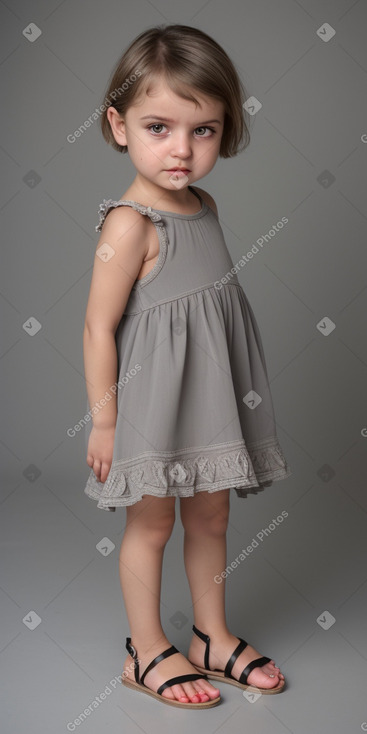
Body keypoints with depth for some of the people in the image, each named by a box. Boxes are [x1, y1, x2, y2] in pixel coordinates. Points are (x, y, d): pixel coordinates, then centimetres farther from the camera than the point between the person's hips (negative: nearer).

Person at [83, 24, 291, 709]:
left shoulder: (203, 205, 4)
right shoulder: (130, 223, -21)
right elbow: (99, 327, -19)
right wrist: (104, 419, -16)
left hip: (210, 393, 8)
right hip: (153, 398, -7)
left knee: (211, 515, 17)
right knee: (152, 523, 8)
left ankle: (213, 638, 35)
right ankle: (147, 652, 27)